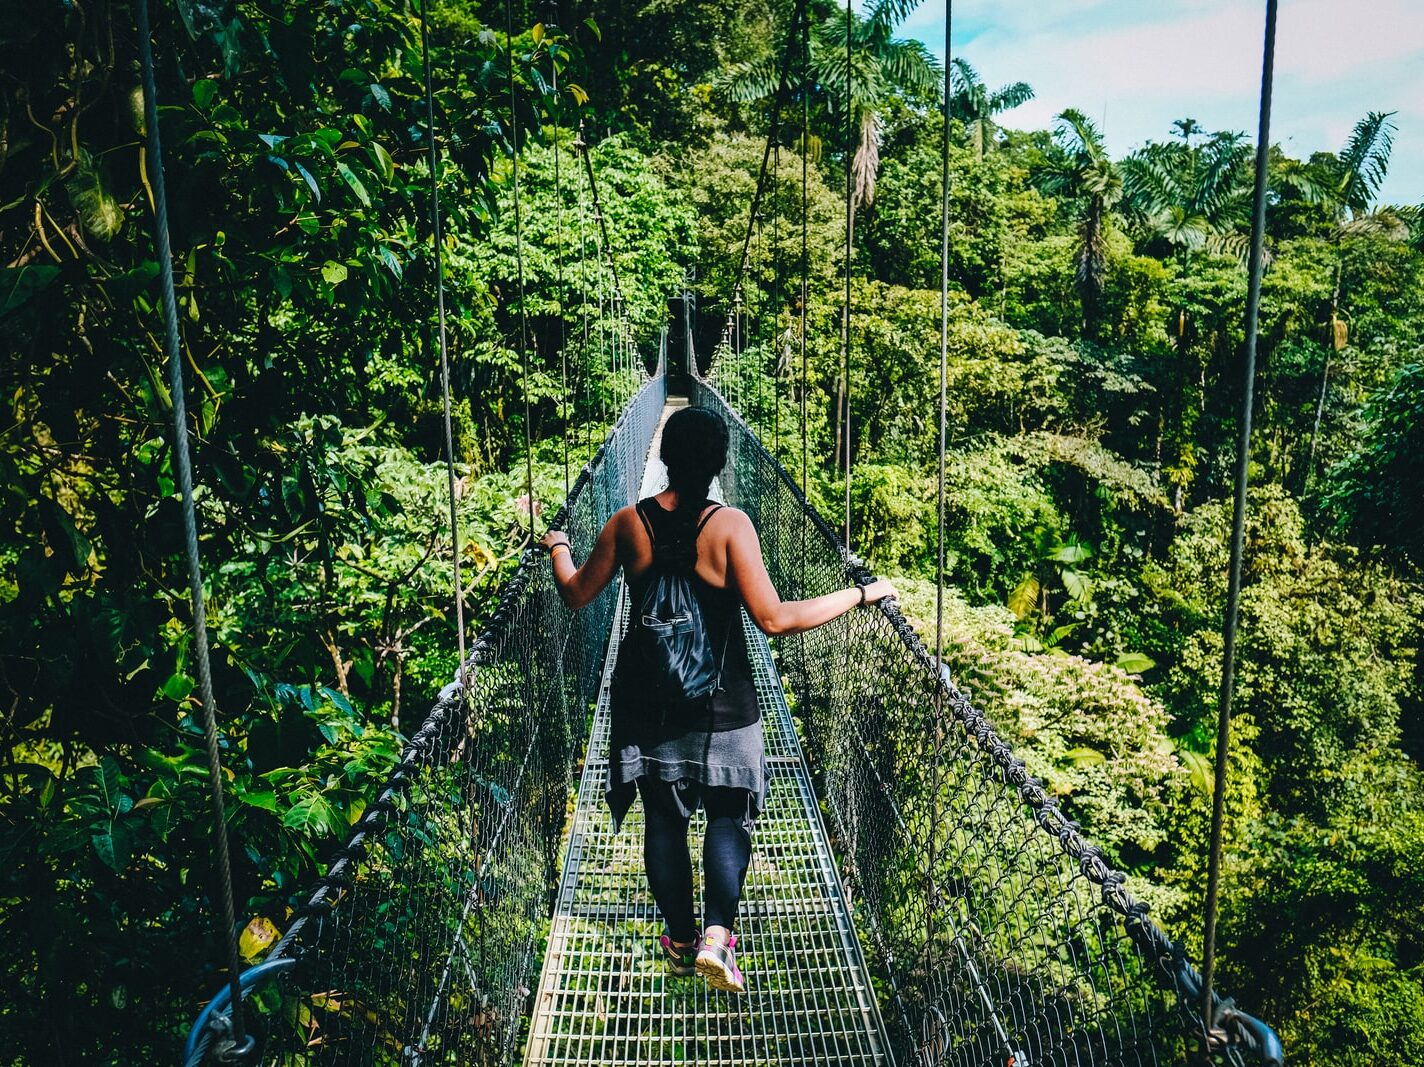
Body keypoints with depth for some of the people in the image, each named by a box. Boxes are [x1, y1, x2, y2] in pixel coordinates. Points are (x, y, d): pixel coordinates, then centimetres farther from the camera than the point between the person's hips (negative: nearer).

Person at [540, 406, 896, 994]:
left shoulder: (628, 523, -6)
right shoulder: (730, 525, -16)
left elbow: (576, 594, 5)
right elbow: (774, 619, -21)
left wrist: (557, 546, 25)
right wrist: (860, 593, -14)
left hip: (648, 702, 3)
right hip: (722, 703, -2)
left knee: (663, 820, 15)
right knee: (728, 817, 11)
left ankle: (680, 938, 27)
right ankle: (716, 935, -2)